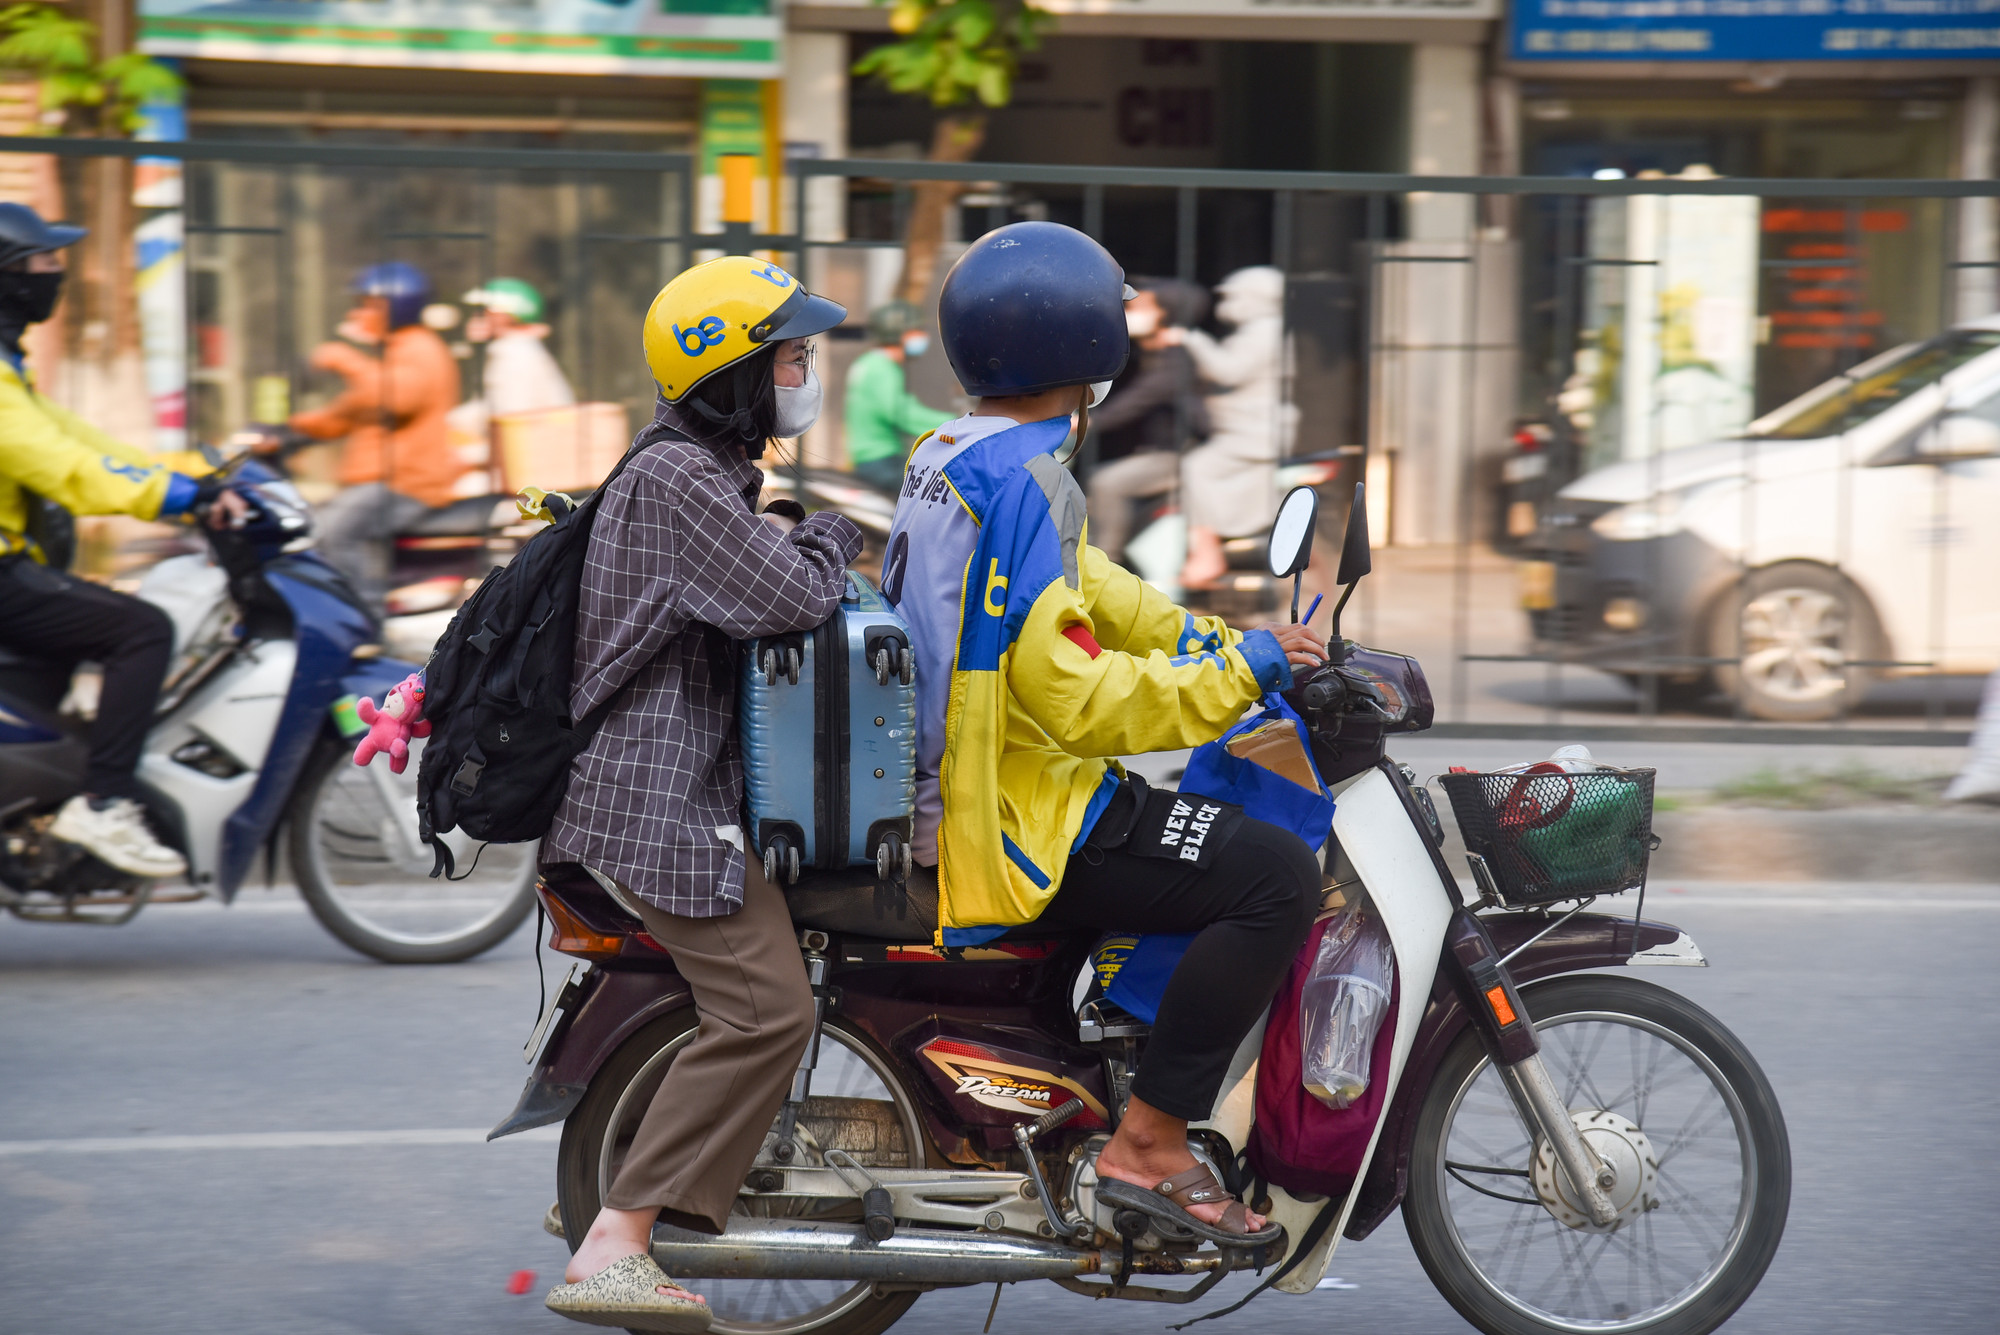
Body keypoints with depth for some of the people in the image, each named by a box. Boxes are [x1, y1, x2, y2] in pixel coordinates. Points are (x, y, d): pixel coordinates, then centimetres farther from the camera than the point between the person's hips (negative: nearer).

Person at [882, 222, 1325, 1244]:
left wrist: (1218, 642, 8)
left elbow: (1088, 592, 19)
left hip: (949, 799, 11)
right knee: (1276, 877, -18)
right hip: (1020, 827, -11)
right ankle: (1148, 1144, -16)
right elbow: (1072, 695, -27)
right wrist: (1239, 673, -19)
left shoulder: (947, 458, 12)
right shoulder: (1022, 479, -20)